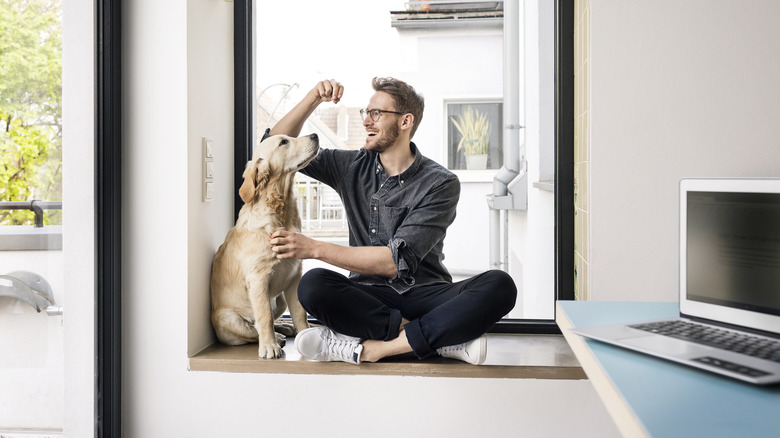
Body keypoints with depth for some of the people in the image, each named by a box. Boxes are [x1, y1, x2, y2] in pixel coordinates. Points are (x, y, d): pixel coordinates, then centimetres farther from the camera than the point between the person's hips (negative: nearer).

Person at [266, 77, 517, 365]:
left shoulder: (441, 183, -6)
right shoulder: (353, 167, 8)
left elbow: (399, 260, -16)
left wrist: (314, 248, -21)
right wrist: (314, 99, -2)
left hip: (426, 297, -2)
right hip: (367, 297, 3)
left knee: (499, 285, -29)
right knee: (313, 284, -31)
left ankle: (371, 347, -32)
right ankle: (445, 337, -25)